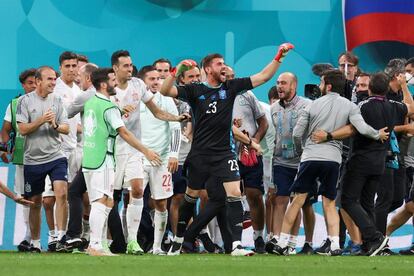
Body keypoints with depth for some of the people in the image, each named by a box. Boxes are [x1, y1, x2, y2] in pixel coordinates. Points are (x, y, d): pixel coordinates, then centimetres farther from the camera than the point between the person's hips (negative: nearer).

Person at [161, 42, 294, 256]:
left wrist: (279, 56, -2)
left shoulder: (231, 87, 6)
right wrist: (178, 71, -23)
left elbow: (263, 77, 7)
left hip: (224, 153, 1)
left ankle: (236, 245, -15)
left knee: (234, 194, -13)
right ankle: (178, 240, 28)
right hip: (199, 154, -1)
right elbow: (165, 91, -9)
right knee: (190, 197, 11)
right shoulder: (195, 90, 1)